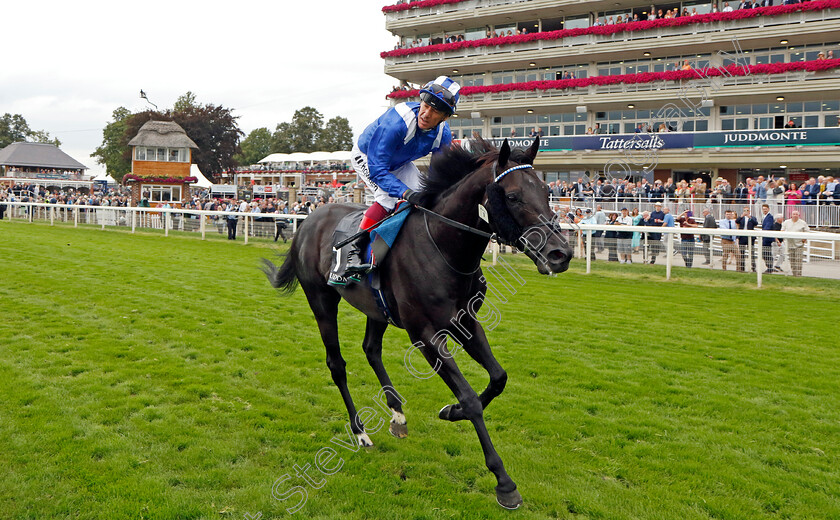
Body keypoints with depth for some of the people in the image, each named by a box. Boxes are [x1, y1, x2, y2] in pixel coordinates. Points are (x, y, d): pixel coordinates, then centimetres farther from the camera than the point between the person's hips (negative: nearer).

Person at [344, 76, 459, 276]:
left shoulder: (443, 135, -22)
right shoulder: (394, 123, -42)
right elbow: (377, 169, -41)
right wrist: (406, 192, -52)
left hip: (399, 163, 6)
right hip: (366, 156, -6)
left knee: (423, 196, -7)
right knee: (388, 198, -28)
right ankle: (354, 250, -21)